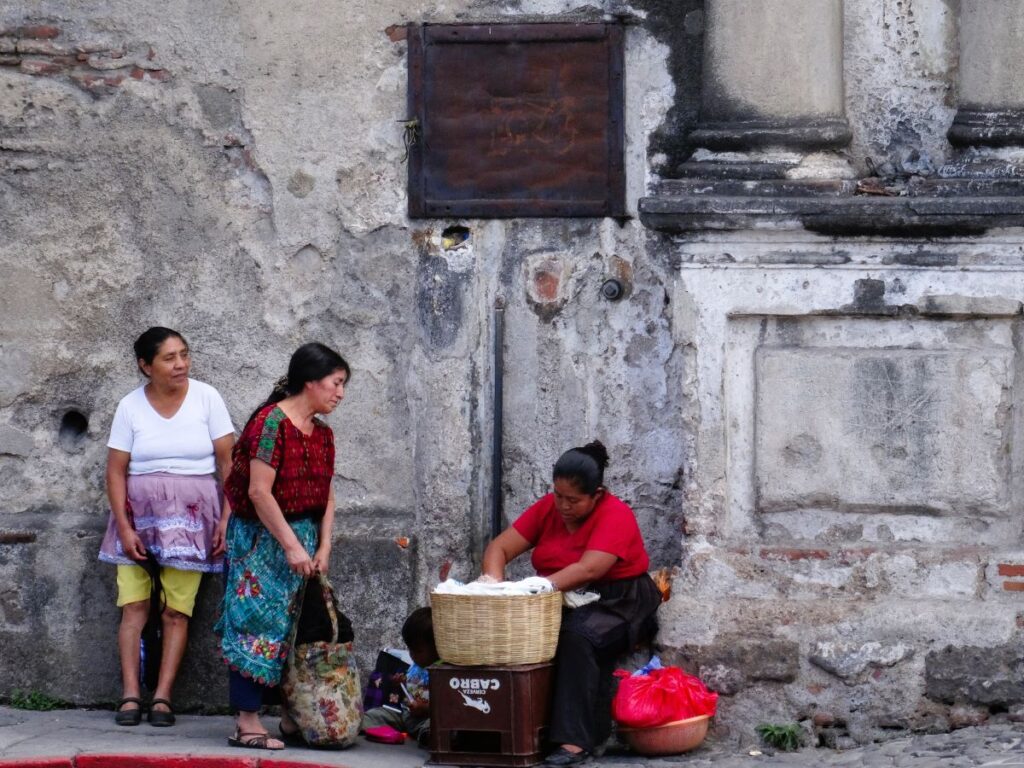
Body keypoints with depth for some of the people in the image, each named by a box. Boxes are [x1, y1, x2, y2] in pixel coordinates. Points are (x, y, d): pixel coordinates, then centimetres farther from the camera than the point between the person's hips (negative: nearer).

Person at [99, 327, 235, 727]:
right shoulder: (131, 406, 1)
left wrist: (227, 519, -7)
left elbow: (228, 462, -1)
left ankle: (163, 697, -2)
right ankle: (130, 695, -5)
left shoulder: (206, 398, -1)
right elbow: (116, 471, 0)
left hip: (191, 517, -1)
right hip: (139, 514, 1)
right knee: (133, 606, -6)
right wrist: (124, 528, -8)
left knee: (176, 611, -4)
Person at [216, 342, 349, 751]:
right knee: (260, 622, -7)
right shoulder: (272, 422, -16)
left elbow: (326, 494, 12)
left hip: (302, 540, 8)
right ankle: (247, 724, -5)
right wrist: (291, 546, -20)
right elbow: (259, 492, -20)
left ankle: (293, 716, 19)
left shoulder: (322, 433, 10)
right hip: (263, 539, -8)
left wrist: (323, 547, 1)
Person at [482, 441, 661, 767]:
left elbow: (588, 569, -30)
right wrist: (494, 581, -22)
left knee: (576, 635, -36)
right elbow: (499, 547, 0)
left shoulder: (615, 516, -17)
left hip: (617, 603, -5)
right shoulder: (547, 508, 2)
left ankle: (576, 739, -37)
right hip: (563, 604, 6)